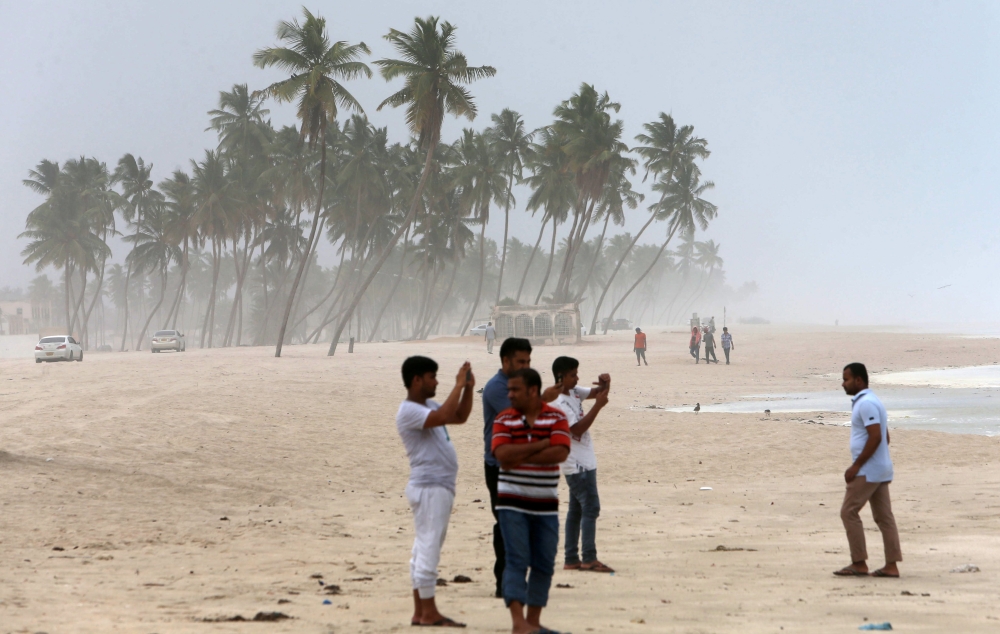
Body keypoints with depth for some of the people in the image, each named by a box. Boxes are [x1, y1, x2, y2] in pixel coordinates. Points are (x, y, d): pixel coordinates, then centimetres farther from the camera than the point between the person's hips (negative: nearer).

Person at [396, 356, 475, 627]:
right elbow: (443, 416, -29)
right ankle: (429, 612, -5)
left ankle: (420, 612, 15)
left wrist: (468, 388, 7)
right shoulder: (408, 411, -15)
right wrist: (458, 385, -21)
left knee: (425, 549, 11)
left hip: (441, 486, 10)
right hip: (429, 487, -10)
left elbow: (460, 417, 21)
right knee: (428, 548, -7)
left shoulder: (429, 406, 15)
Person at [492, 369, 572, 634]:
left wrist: (520, 457, -16)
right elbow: (502, 454, -14)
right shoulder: (504, 419, 1)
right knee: (517, 560, -9)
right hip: (512, 502, -2)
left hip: (546, 503, 2)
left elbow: (560, 453, -15)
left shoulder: (556, 418, 0)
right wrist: (541, 445, -14)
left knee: (544, 564, 5)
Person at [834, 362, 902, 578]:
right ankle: (891, 565, 5)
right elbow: (885, 437, 21)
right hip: (881, 469, 10)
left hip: (868, 471, -10)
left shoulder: (866, 404, -15)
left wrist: (856, 466, -20)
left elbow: (875, 437, -23)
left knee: (849, 512, -5)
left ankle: (859, 563, -4)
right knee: (884, 516, 7)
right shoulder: (872, 401, 17)